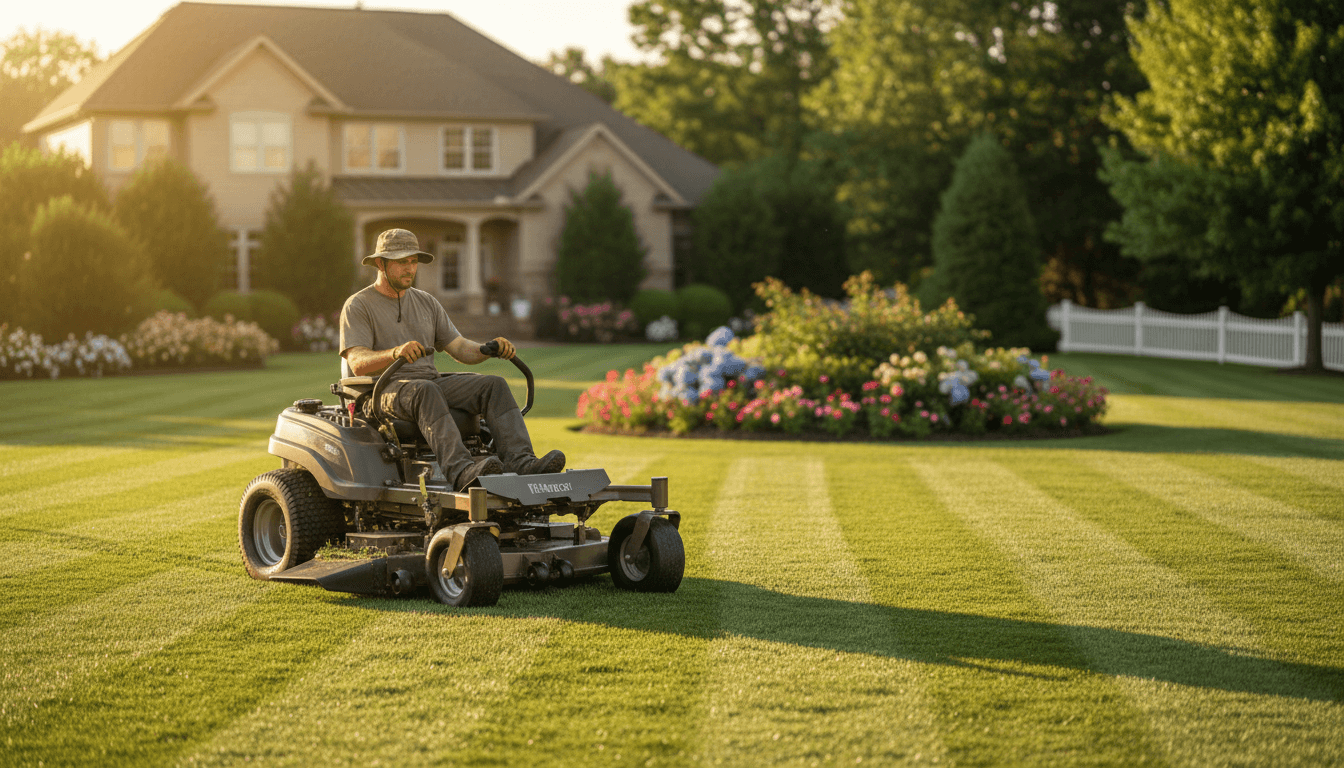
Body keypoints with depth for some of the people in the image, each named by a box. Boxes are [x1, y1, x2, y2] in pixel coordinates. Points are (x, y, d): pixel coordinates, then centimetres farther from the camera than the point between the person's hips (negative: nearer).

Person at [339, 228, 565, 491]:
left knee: (494, 385, -18)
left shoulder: (427, 303, 19)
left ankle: (519, 462, -36)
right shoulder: (357, 306, 1)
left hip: (430, 382, 6)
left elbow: (460, 348, 13)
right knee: (424, 391, -39)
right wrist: (396, 353, -34)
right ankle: (460, 471, -57)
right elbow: (359, 363, -14)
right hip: (382, 388, -6)